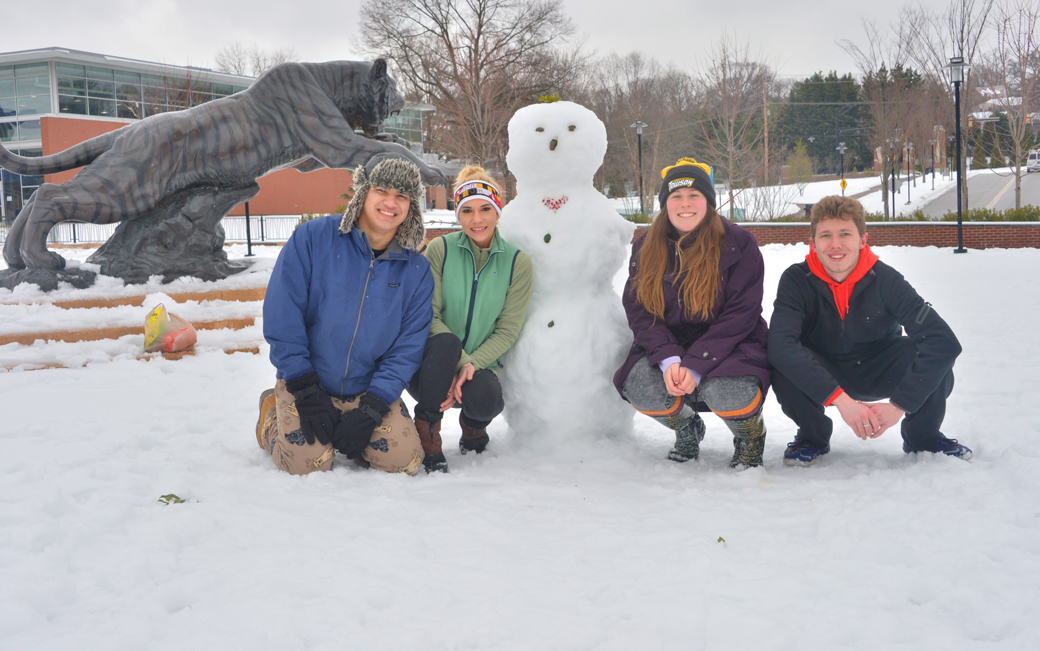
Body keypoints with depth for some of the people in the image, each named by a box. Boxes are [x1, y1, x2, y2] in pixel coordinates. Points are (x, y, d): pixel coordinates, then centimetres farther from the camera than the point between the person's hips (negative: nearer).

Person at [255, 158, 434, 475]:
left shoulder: (416, 270, -4)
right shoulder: (312, 238, -12)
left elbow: (407, 348, -5)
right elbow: (282, 316, -13)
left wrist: (373, 408, -16)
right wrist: (305, 390, -15)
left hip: (369, 389, 2)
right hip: (304, 381, -2)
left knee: (403, 461, -14)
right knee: (309, 463, -19)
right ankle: (273, 413, 14)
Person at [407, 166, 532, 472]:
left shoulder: (517, 262, 0)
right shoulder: (440, 249, -2)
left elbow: (507, 331, -4)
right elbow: (428, 315, -8)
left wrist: (472, 364, -21)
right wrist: (456, 361, -23)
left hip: (481, 365, 1)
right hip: (432, 365, -1)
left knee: (483, 398, -33)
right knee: (445, 342, -35)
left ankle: (473, 425, 7)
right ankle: (426, 435, -16)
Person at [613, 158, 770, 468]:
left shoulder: (738, 244, -7)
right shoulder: (645, 248, 4)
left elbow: (740, 315, -12)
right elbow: (639, 311, -2)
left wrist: (695, 367, -23)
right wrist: (669, 360, -21)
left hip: (729, 347, -3)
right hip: (668, 347, 3)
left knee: (725, 391, -35)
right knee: (637, 386, -27)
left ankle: (751, 434, 4)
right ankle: (686, 428, 9)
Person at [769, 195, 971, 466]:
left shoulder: (885, 279, -20)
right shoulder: (797, 280, -21)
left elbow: (945, 340, -29)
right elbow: (780, 344, -37)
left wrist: (899, 405, -37)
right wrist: (841, 400, -44)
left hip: (877, 373, 1)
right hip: (820, 375, 0)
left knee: (934, 353, -29)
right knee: (782, 364, -33)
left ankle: (922, 436, 1)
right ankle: (813, 436, -2)